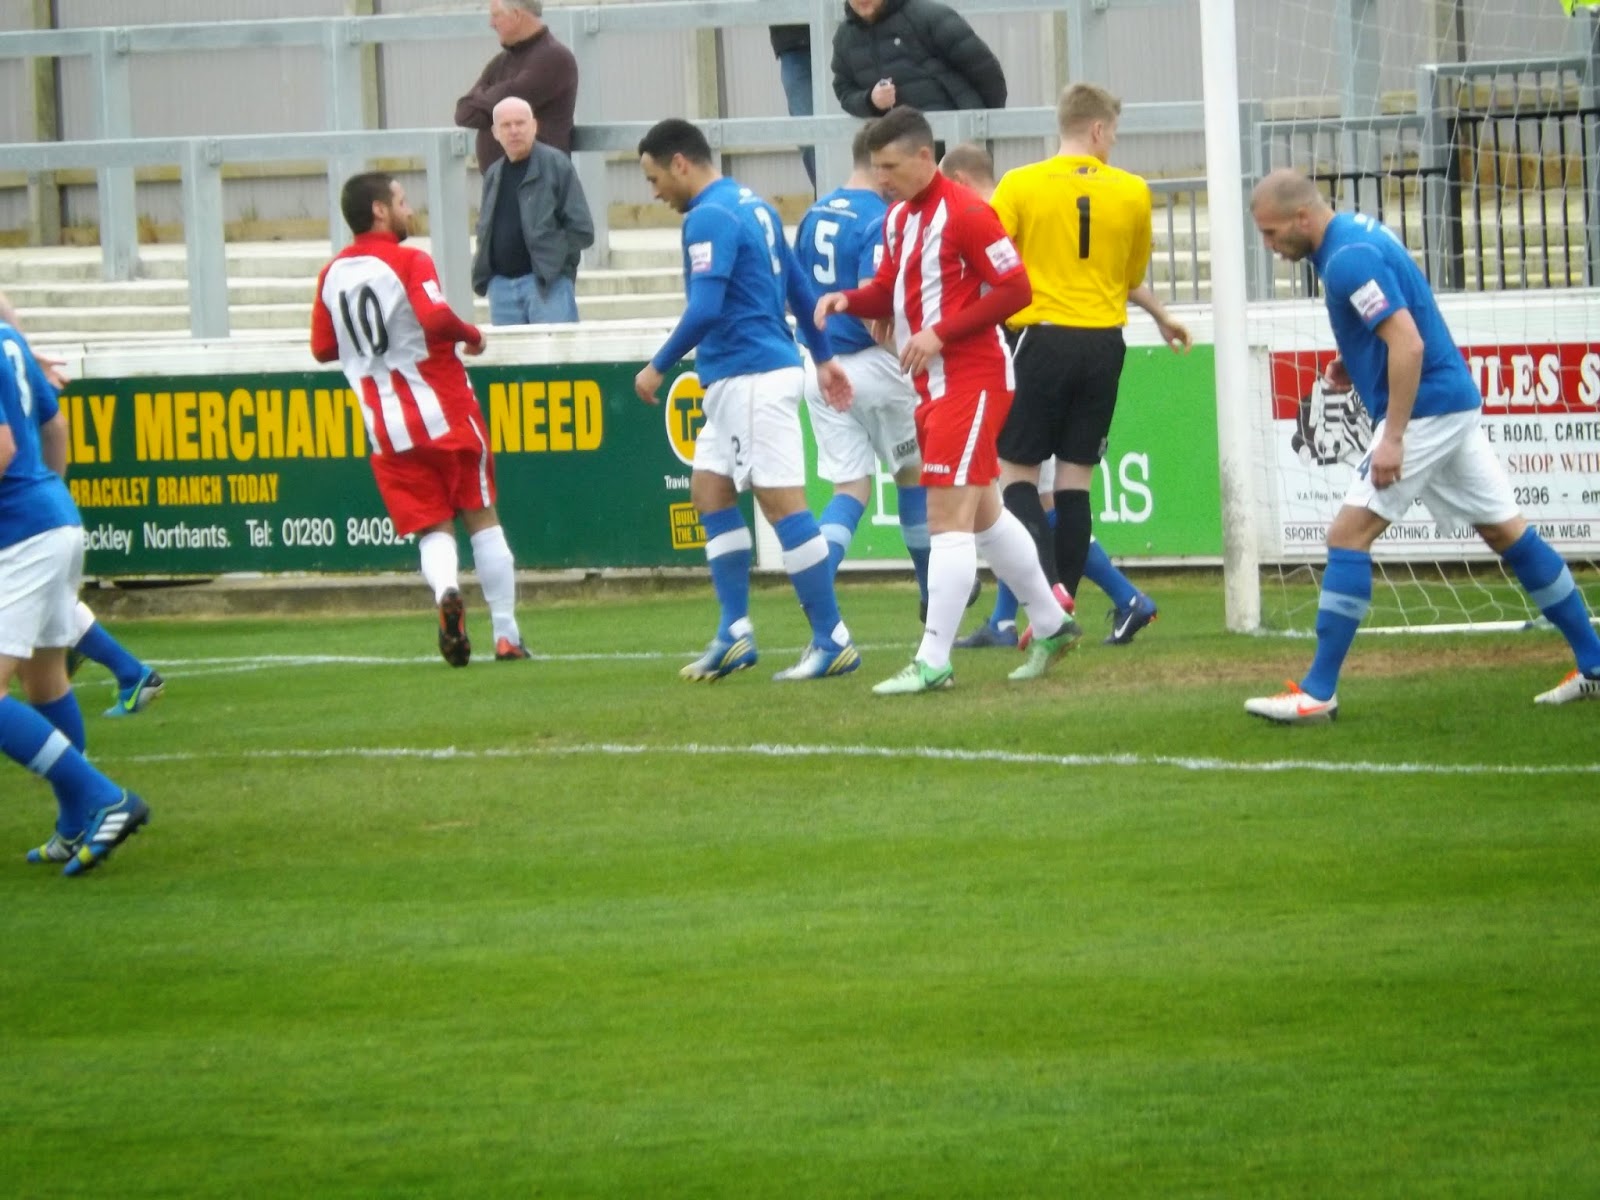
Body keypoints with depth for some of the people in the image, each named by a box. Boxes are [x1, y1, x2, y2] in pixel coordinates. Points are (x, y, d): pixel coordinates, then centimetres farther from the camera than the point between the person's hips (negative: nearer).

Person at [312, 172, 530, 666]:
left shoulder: (332, 274, 6)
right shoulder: (410, 262, -10)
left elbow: (322, 349, 11)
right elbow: (436, 317, -25)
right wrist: (471, 335, -7)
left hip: (387, 428, 4)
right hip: (444, 411, -4)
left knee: (433, 527, 4)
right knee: (482, 519, 8)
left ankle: (445, 591, -28)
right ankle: (507, 635, 7)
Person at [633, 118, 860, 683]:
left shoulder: (709, 218, -14)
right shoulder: (754, 207, 15)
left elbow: (705, 310, -22)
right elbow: (799, 287, 20)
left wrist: (658, 368, -12)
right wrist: (823, 357, 26)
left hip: (752, 378, -10)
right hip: (738, 381, 10)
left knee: (783, 504, -8)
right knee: (708, 490, 12)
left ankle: (832, 641, -6)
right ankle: (735, 633, 10)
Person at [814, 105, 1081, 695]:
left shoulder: (965, 214, -15)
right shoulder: (898, 216, 11)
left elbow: (1015, 289, -18)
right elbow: (891, 291, 20)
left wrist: (941, 333, -21)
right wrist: (849, 300, -2)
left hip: (971, 378, -10)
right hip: (934, 383, 10)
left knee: (947, 516, -11)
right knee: (983, 513, 18)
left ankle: (933, 661, -13)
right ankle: (1052, 624, 31)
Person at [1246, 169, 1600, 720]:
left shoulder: (1348, 259, -20)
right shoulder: (1356, 233, 11)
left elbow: (1408, 344, -26)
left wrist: (1393, 437, -26)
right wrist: (1356, 365, 13)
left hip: (1425, 407, -10)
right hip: (1455, 402, 10)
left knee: (1348, 534, -10)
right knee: (1506, 531, 13)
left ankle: (1318, 691, -10)